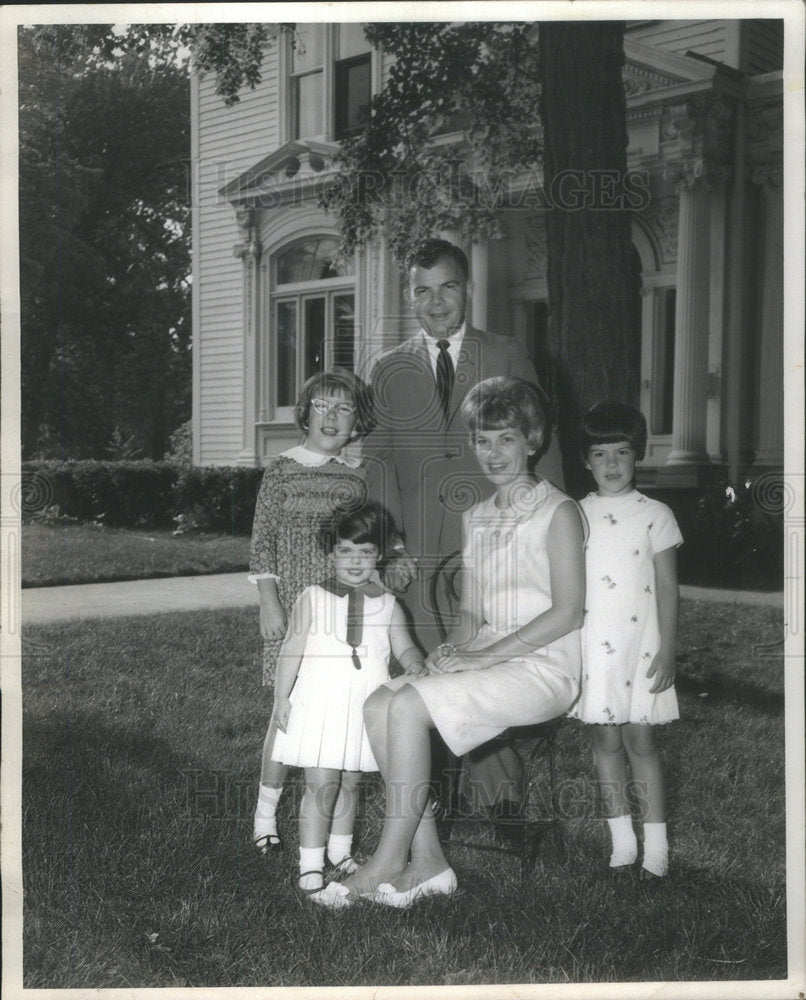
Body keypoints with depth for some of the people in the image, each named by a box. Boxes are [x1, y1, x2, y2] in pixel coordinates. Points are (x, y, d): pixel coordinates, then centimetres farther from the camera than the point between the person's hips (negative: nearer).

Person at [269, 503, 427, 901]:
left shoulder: (386, 604, 7)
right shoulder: (313, 599, 0)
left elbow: (404, 646, 5)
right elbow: (292, 649, 1)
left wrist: (416, 665, -17)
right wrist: (281, 696, -2)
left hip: (364, 705, 3)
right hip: (319, 703, -3)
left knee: (350, 782, 13)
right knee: (321, 783, -8)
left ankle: (340, 852, 31)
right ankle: (311, 865, 1)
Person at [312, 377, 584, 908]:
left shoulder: (557, 512, -5)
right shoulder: (475, 519, 17)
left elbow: (568, 612, -12)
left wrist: (484, 655, -16)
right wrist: (455, 649, -4)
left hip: (542, 668, -7)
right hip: (487, 659, 7)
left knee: (409, 706, -25)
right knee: (379, 703, -16)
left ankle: (388, 862, -14)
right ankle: (428, 862, -12)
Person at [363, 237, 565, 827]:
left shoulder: (509, 359, 9)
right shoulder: (389, 372, 13)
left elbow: (543, 450, 7)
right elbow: (379, 462, 9)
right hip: (422, 557, 2)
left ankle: (501, 804, 7)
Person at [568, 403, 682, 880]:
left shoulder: (654, 515, -1)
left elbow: (667, 589, -1)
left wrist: (667, 651, -7)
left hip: (640, 644, -3)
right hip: (591, 645, 3)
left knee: (639, 739, -2)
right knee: (605, 739, 7)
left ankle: (656, 849, 6)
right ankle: (622, 846, 16)